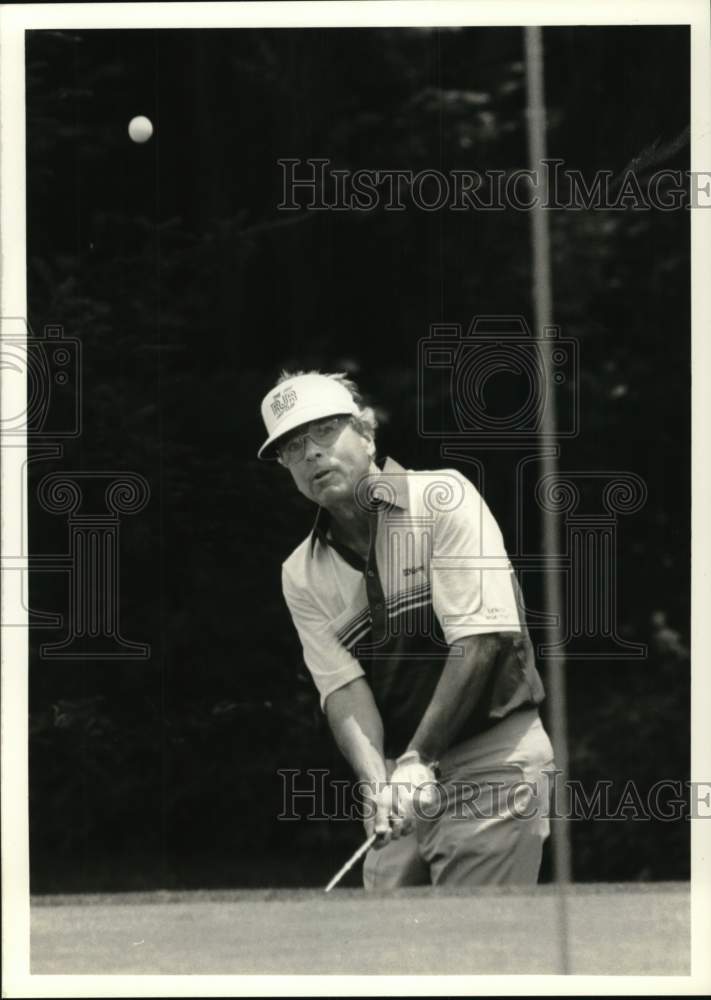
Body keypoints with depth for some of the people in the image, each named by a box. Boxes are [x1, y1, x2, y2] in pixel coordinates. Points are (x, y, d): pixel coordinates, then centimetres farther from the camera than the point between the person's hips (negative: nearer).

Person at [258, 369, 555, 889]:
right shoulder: (302, 575, 8)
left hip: (492, 760, -5)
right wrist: (376, 779, -21)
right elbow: (343, 687, -1)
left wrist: (418, 759, -19)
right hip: (405, 775, 5)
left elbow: (483, 639, -15)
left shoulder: (443, 500, -7)